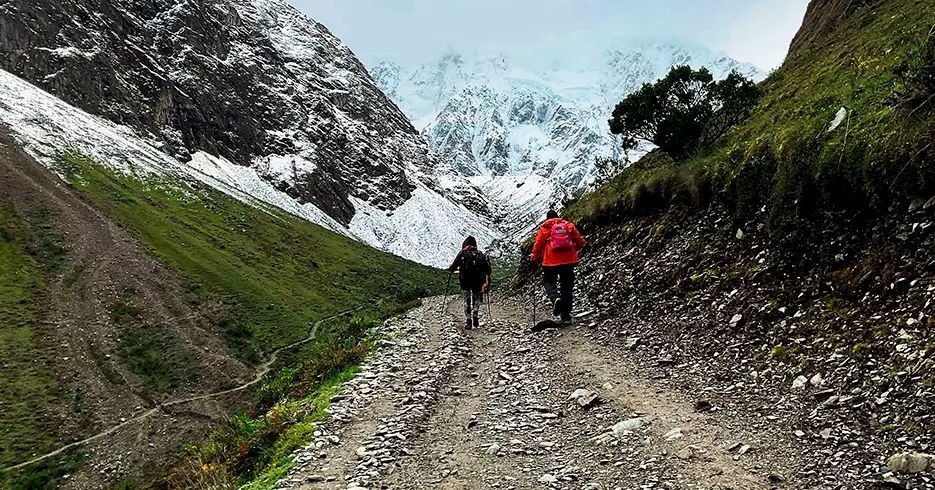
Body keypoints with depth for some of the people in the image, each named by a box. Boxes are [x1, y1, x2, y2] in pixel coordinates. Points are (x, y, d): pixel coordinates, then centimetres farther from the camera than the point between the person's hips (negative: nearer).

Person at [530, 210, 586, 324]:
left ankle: (555, 298, -17)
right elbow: (581, 242, 9)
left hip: (551, 261, -2)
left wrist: (535, 258, 17)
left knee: (549, 281, 15)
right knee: (567, 286, 8)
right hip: (568, 260, 2)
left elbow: (538, 245, 1)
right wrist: (573, 249, 28)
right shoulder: (569, 225, 10)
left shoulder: (544, 228, 4)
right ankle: (566, 316, 7)